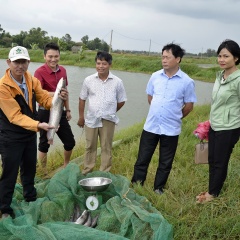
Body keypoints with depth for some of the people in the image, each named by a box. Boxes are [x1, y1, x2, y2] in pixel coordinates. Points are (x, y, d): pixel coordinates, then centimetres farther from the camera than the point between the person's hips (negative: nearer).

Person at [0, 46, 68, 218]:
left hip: (30, 134, 7)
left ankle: (31, 199, 41)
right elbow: (15, 116, -27)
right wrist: (38, 125, -38)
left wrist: (60, 99, -24)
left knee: (30, 169, 21)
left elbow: (45, 99, -2)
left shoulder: (32, 80, -3)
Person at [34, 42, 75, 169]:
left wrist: (67, 109, 17)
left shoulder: (63, 70, 4)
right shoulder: (40, 72, -16)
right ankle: (43, 172, 24)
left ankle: (66, 166, 35)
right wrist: (55, 94, -43)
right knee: (44, 143, 7)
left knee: (70, 142, 13)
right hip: (46, 112, -6)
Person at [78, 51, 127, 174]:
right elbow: (82, 99, 7)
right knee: (90, 147, 13)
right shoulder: (88, 80, -2)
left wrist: (110, 112, 10)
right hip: (91, 119, 1)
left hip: (108, 120, -1)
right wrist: (81, 117, 8)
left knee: (106, 148, 9)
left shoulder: (117, 82, -5)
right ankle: (87, 172, 26)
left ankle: (105, 174, 21)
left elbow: (121, 101, 6)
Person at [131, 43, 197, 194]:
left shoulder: (187, 82, -9)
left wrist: (174, 117, 10)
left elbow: (189, 106, 0)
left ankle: (158, 189, 30)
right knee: (142, 160, 9)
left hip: (171, 129, -2)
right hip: (151, 126, 3)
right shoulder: (155, 76, 0)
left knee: (165, 163, 12)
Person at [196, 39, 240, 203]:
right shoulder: (220, 76, 4)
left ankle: (213, 194, 25)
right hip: (214, 126, 7)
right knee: (212, 161, 16)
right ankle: (212, 190, 32)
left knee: (220, 162, 8)